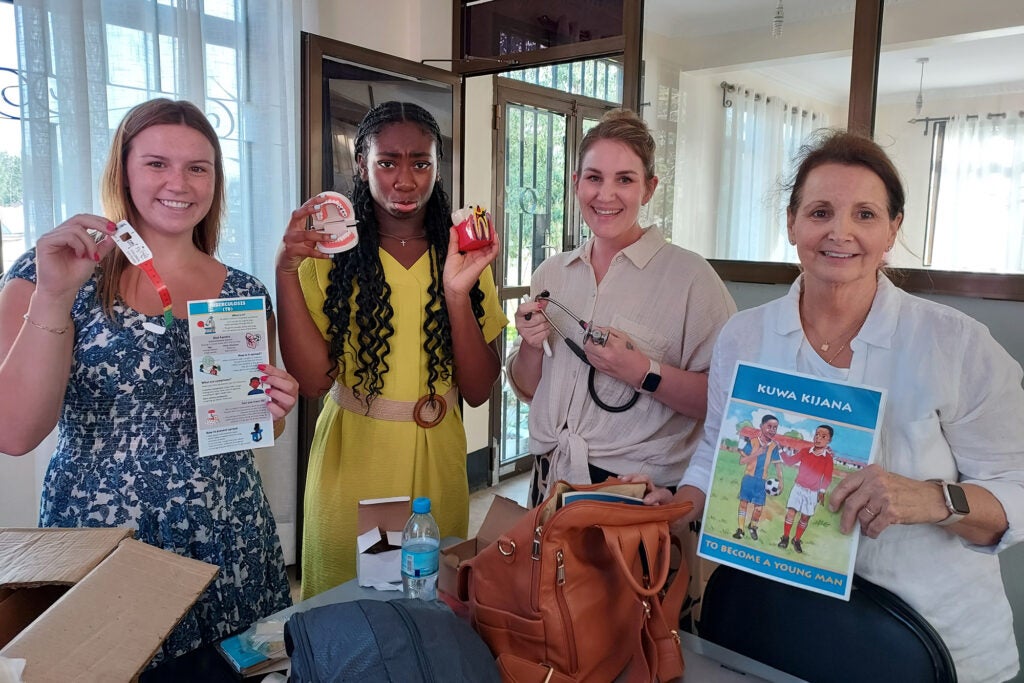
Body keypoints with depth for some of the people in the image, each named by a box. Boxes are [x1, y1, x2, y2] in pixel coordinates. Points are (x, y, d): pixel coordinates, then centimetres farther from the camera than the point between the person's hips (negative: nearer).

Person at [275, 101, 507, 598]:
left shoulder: (462, 257, 0)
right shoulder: (330, 256, -4)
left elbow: (478, 390, -7)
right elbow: (313, 380, -12)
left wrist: (458, 293, -20)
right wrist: (285, 272, -19)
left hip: (436, 468, 2)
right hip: (350, 468, -1)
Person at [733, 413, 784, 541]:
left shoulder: (775, 446, -3)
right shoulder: (752, 442, -10)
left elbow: (778, 464, 4)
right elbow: (742, 461, -12)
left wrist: (780, 481, 1)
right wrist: (756, 453, -23)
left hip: (762, 480, 2)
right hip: (748, 477, -1)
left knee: (759, 507, 2)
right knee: (744, 502, 3)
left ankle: (753, 527, 28)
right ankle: (740, 529, 13)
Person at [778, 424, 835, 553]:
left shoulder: (828, 458, -6)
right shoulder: (805, 451, -2)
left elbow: (827, 477, -7)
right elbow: (790, 461, 4)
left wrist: (822, 491, -16)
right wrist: (782, 451, -8)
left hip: (813, 492, 0)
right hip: (798, 488, 1)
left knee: (805, 517, 6)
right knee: (791, 512, -7)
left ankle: (797, 540, 22)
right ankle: (785, 537, 7)